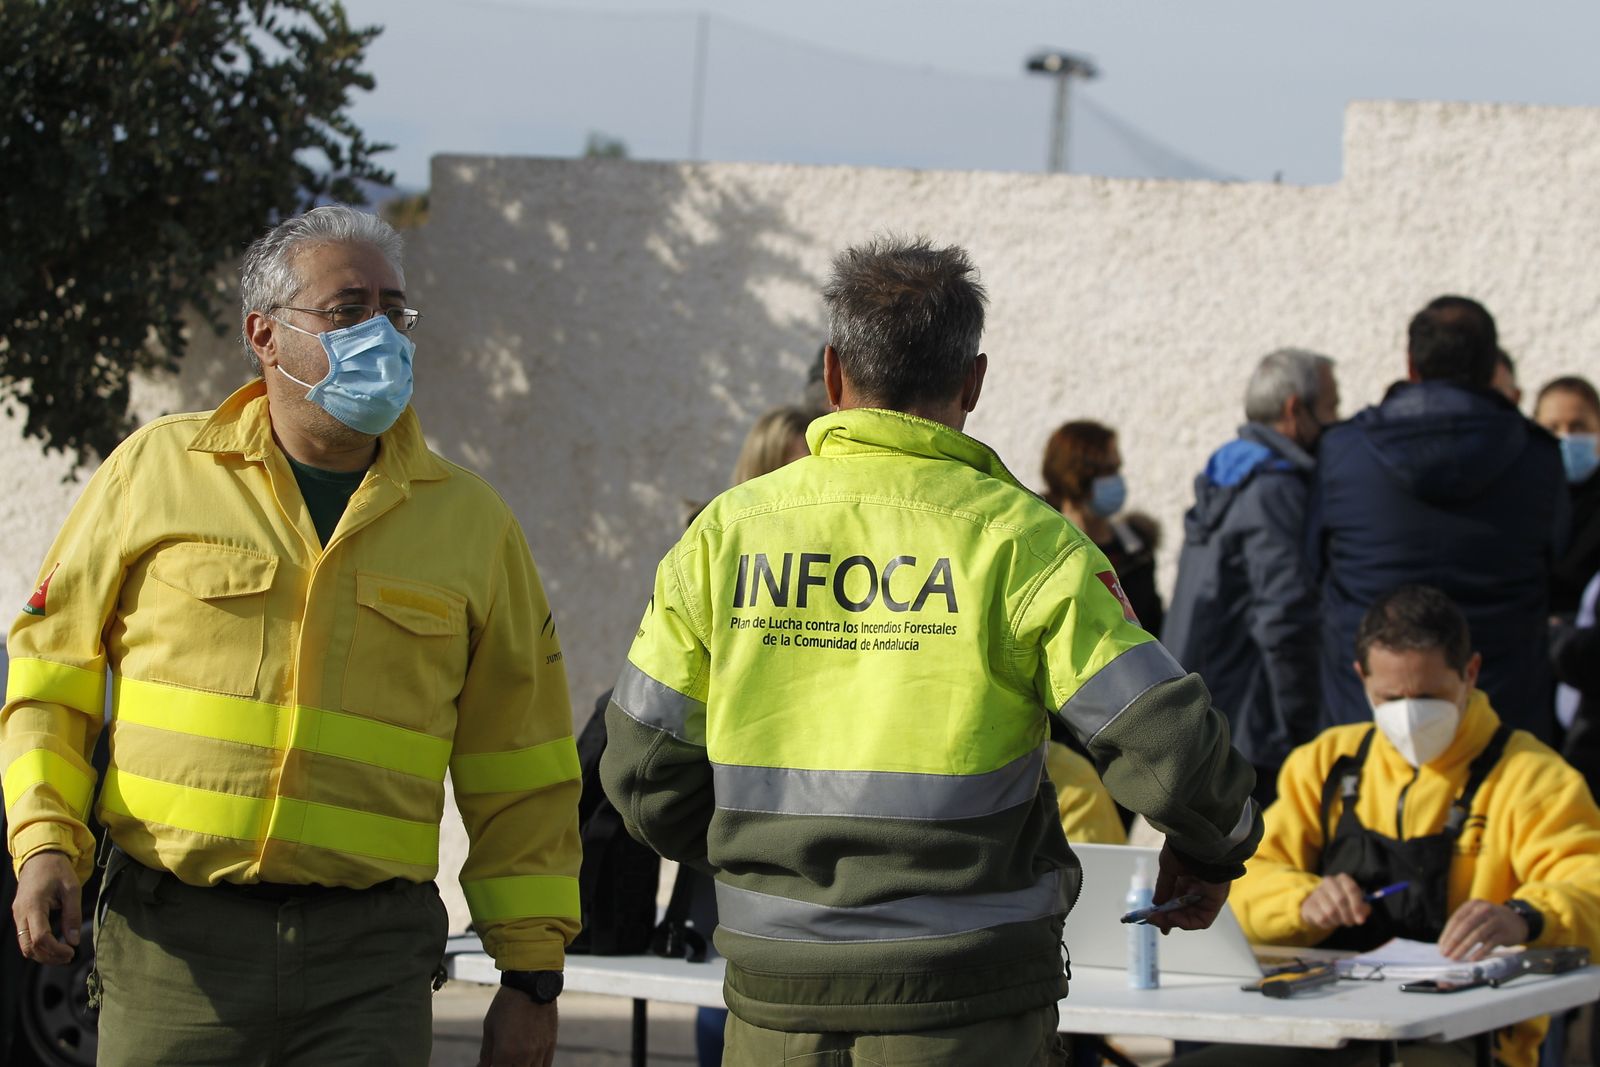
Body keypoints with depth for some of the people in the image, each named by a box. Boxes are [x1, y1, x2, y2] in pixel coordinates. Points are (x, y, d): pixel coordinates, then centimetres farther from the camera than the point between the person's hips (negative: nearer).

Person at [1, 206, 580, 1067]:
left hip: (371, 962, 1)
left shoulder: (470, 521, 10)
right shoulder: (157, 470, 6)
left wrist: (533, 974, 9)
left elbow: (519, 775, 12)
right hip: (176, 934, -1)